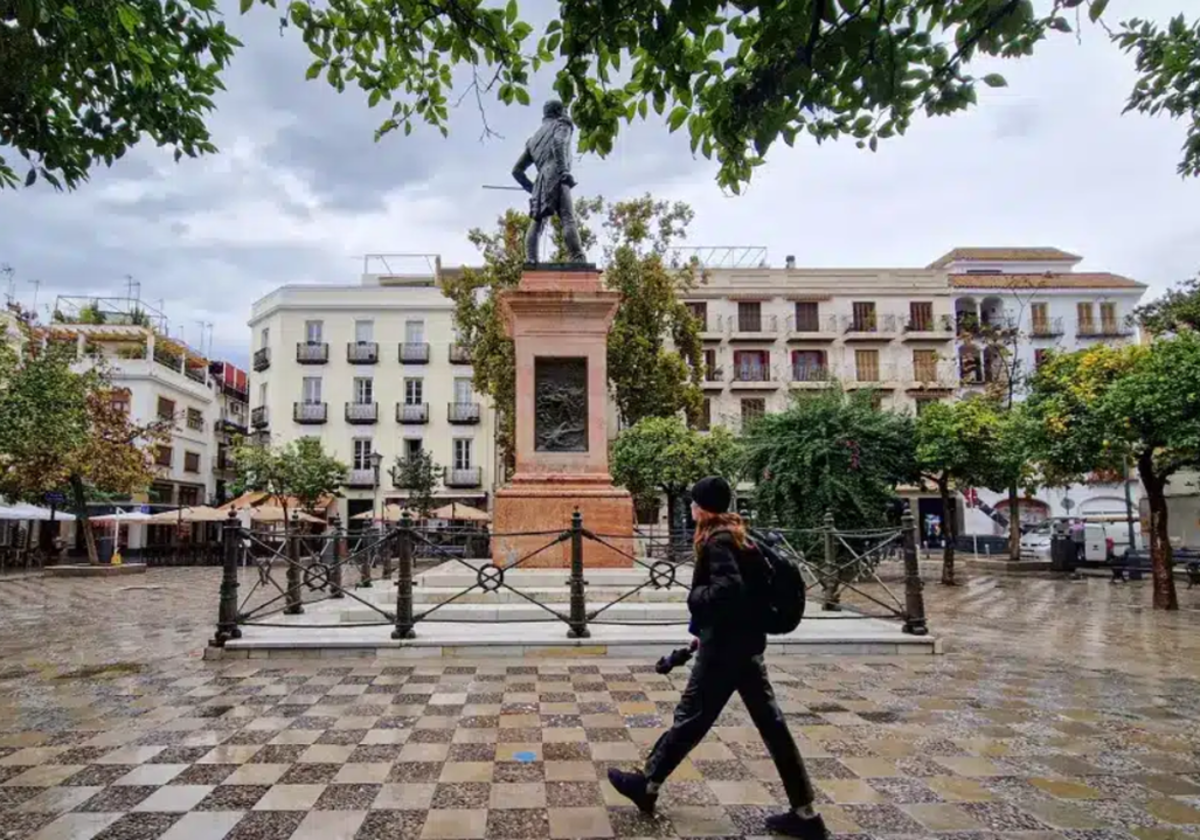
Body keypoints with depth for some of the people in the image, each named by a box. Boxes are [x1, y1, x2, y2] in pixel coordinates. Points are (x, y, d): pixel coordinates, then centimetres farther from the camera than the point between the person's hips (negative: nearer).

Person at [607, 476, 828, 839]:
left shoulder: (718, 541, -16)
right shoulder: (737, 534, 11)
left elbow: (728, 588, -31)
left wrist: (696, 597, -13)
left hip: (724, 646, -9)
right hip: (746, 641, 9)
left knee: (690, 718, 5)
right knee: (771, 723, 9)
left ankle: (646, 785, 21)